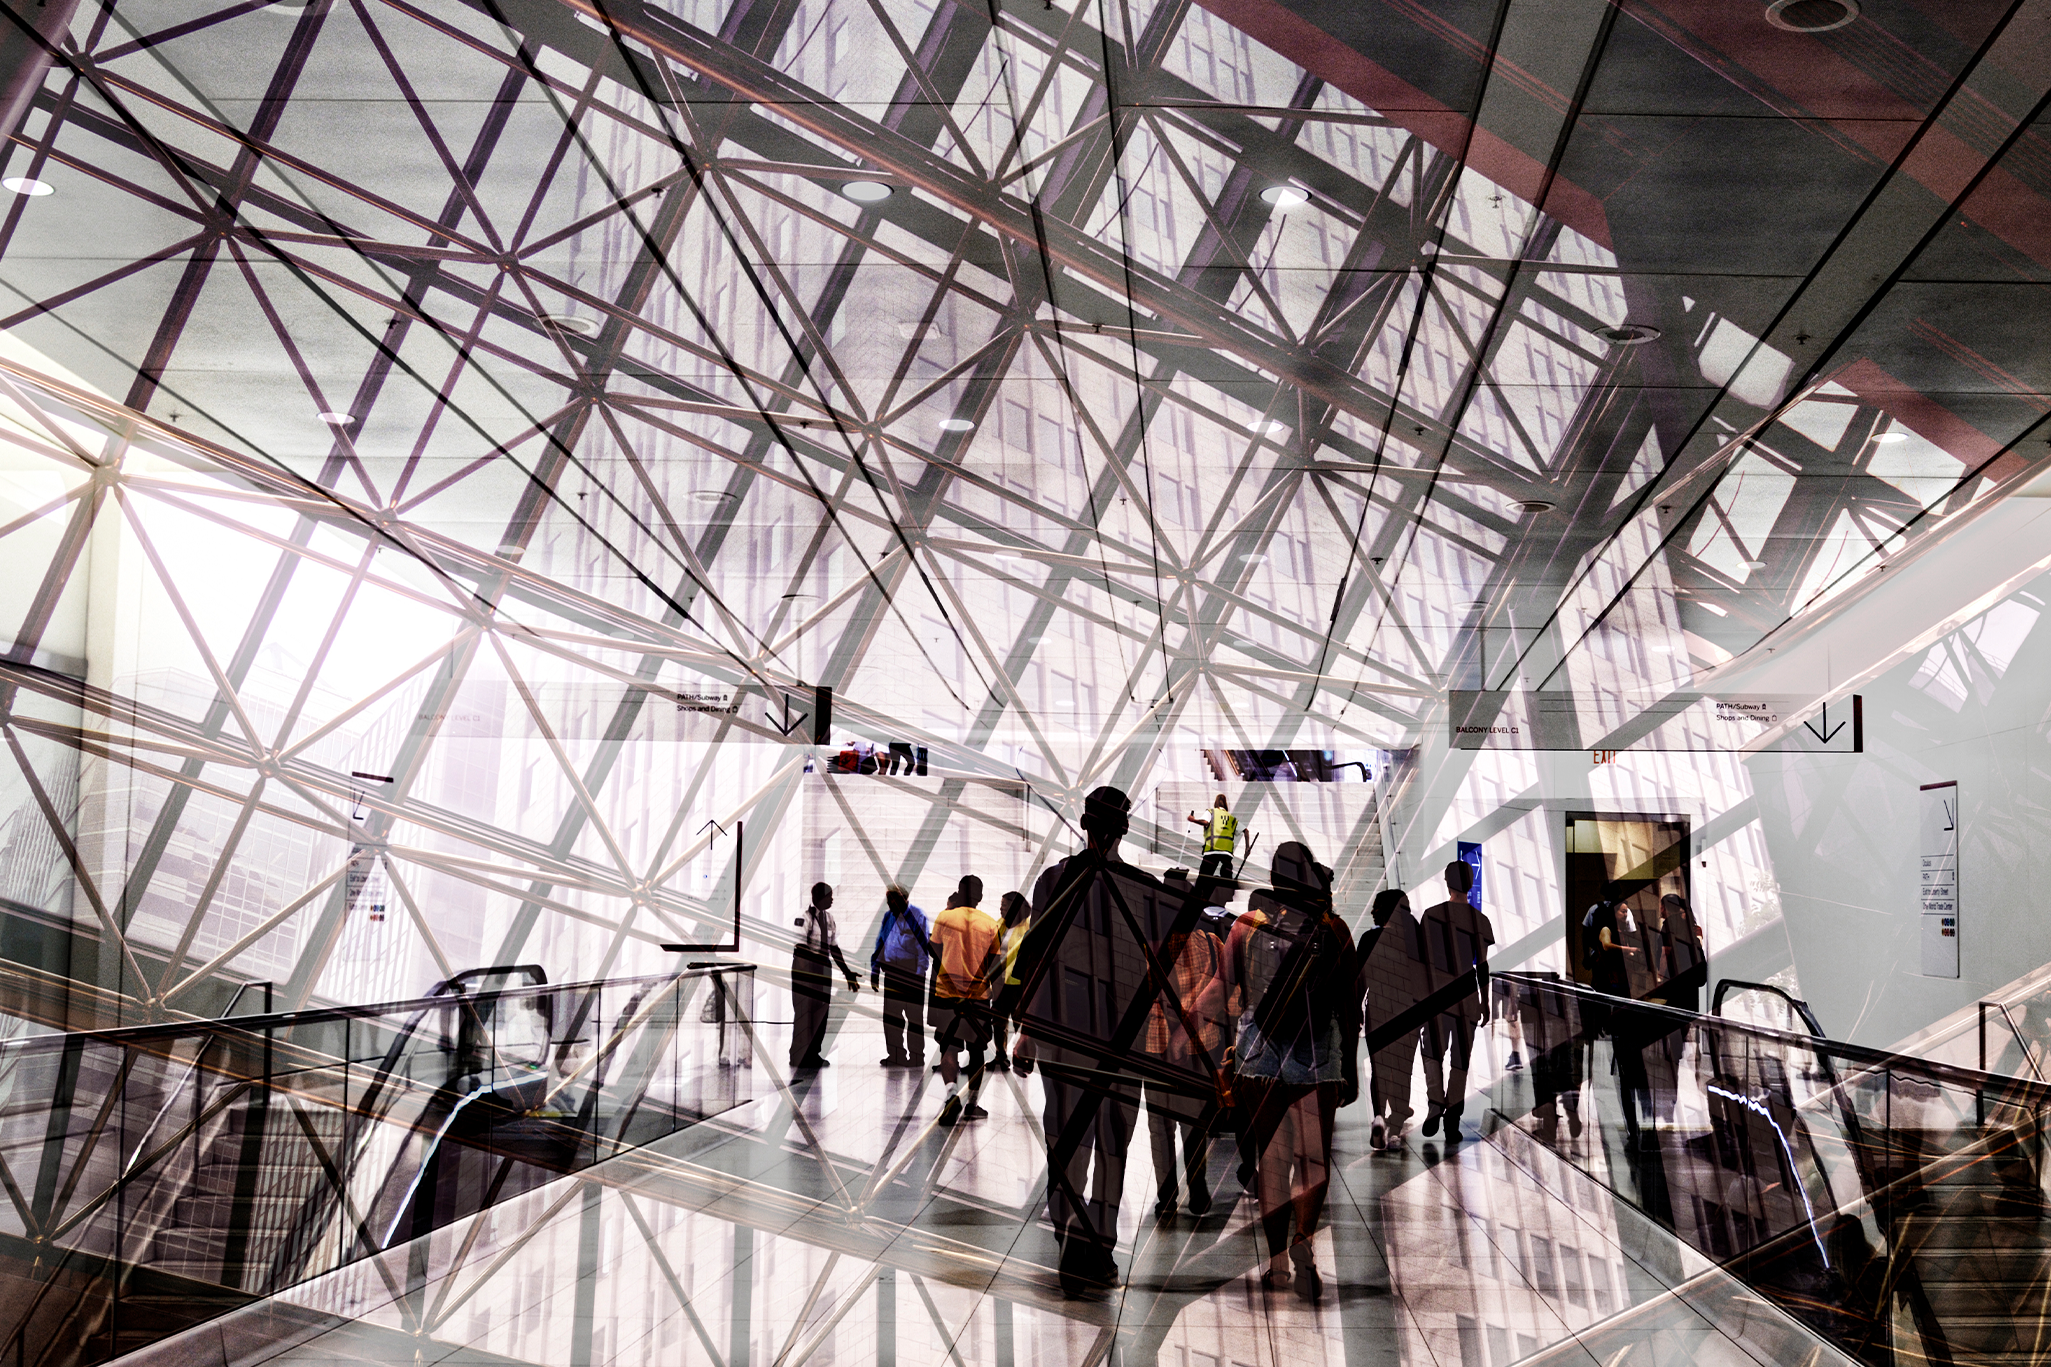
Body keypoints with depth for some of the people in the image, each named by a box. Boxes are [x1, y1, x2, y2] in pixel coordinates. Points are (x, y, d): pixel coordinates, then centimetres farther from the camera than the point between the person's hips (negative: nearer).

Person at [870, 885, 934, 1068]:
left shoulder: (917, 916, -7)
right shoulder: (887, 916, 11)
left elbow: (923, 946, -10)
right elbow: (880, 943, 17)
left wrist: (919, 974, -15)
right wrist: (874, 970, 12)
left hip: (911, 973, -6)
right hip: (891, 973, 6)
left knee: (914, 1016, 0)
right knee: (890, 1016, 7)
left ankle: (917, 1058, 6)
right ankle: (895, 1056, 15)